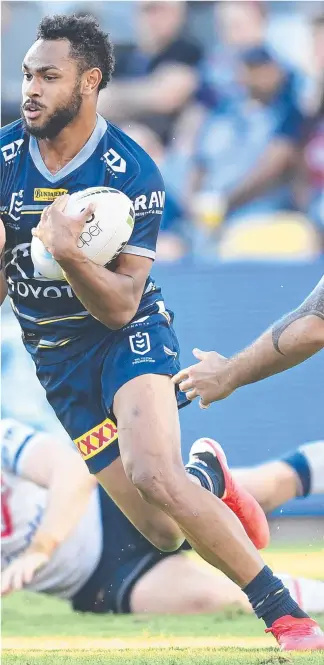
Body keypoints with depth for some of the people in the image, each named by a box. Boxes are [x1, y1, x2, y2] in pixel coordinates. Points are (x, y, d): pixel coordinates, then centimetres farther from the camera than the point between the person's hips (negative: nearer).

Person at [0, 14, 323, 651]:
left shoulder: (133, 174, -17)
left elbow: (121, 306, -19)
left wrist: (68, 253, -36)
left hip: (130, 336, -4)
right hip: (56, 357, 4)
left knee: (153, 473, -32)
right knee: (164, 533, 1)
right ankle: (209, 481, 39)